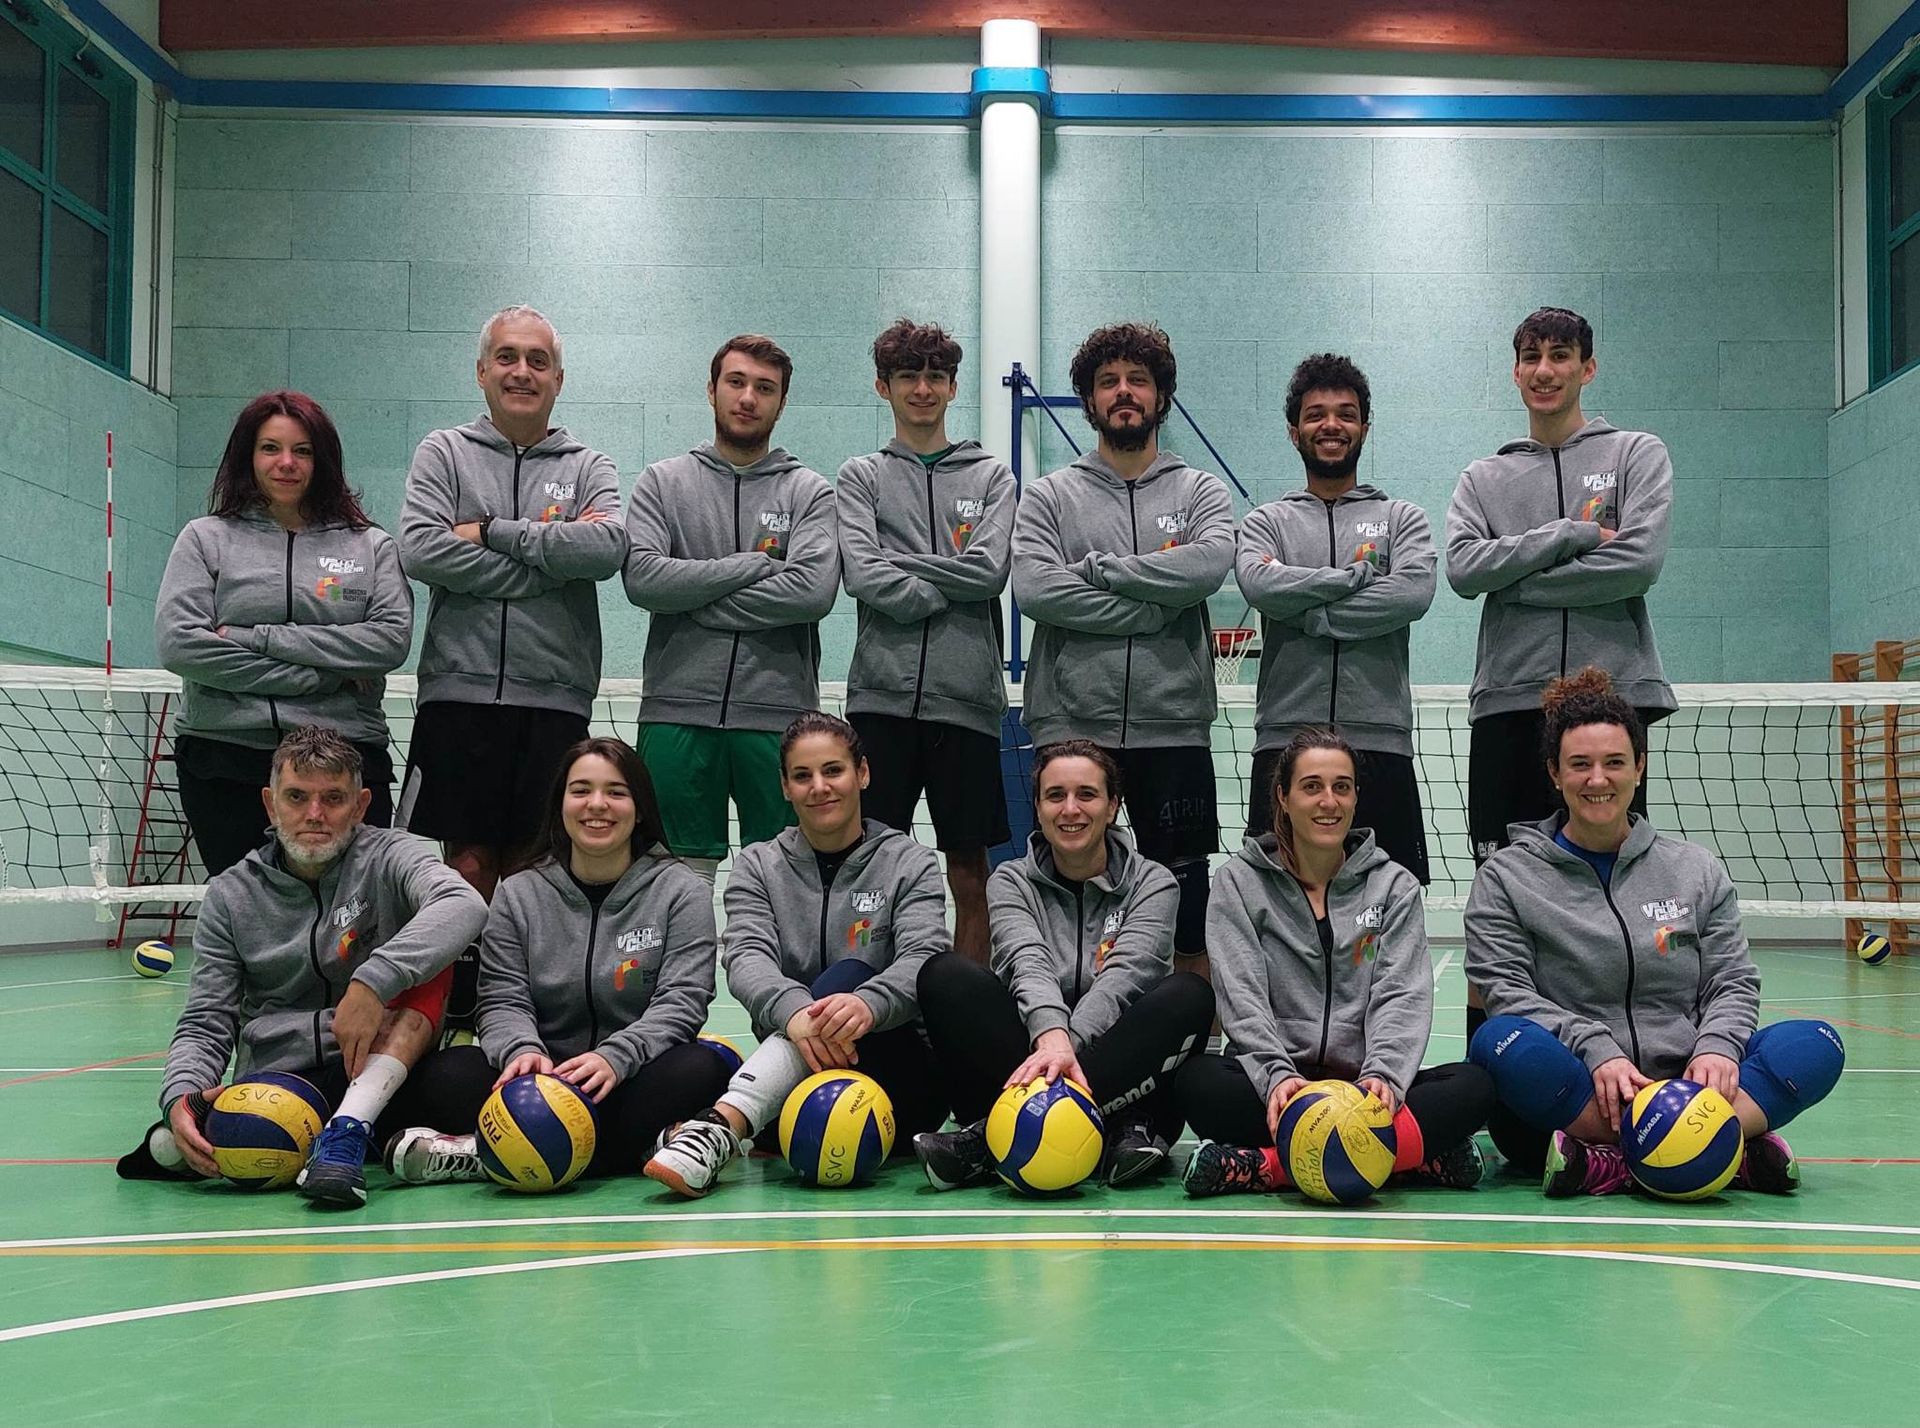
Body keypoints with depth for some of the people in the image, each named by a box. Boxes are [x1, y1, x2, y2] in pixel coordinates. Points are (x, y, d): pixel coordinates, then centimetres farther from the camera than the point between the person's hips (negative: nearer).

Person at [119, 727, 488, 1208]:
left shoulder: (389, 856, 1)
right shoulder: (231, 896, 9)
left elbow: (464, 905, -22)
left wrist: (371, 982, -35)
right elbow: (205, 1024, 6)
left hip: (381, 1079, 0)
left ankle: (347, 1132, -36)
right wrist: (181, 1095, -16)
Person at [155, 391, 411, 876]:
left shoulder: (371, 545, 11)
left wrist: (259, 638, -9)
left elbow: (392, 637, -5)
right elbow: (177, 643, -4)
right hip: (223, 757, 0)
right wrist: (315, 676, -8)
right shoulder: (207, 538, 10)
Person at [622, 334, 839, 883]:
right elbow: (642, 577, -7)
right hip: (677, 712, 1)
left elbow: (813, 591, -11)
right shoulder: (663, 482, 10)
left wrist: (697, 605, -8)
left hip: (779, 715, 0)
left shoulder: (810, 492, 7)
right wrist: (752, 564, -7)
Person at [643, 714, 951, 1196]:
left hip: (900, 1074, -1)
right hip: (790, 1081, 1)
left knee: (849, 975, -31)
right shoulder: (758, 865, 10)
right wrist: (794, 1012, -34)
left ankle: (724, 1122, -49)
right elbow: (746, 958, -9)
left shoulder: (910, 862, 6)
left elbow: (925, 956, -12)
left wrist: (867, 1004, -37)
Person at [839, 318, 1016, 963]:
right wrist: (948, 592, -8)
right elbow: (862, 576, -7)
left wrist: (896, 559, -6)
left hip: (967, 697, 1)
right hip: (882, 696, -1)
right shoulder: (861, 477, 10)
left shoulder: (991, 476, 12)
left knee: (968, 870, 6)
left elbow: (990, 569, -5)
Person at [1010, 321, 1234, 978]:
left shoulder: (1200, 492, 11)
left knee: (1186, 902, 5)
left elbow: (1208, 565, -12)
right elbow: (1034, 589, -10)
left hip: (1173, 727, 1)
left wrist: (1096, 568, -9)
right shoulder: (1050, 496, 9)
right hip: (1071, 726, 0)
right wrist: (1154, 609, -11)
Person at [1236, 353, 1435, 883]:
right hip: (1283, 738, 0)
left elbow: (1413, 592, -8)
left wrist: (1308, 614, -9)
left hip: (1381, 740, 0)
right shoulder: (1267, 522, 13)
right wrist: (1359, 572, -6)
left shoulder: (1402, 518, 13)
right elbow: (1259, 584, -10)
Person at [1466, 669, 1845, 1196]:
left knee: (1815, 1045, -20)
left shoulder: (1696, 870, 16)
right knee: (1503, 1041, -35)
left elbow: (1734, 982, 12)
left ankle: (1615, 1163, -34)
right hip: (1573, 1093, -3)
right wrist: (1595, 1049, -20)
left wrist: (1715, 1046, -11)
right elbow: (1507, 992, -4)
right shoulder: (1506, 876, 7)